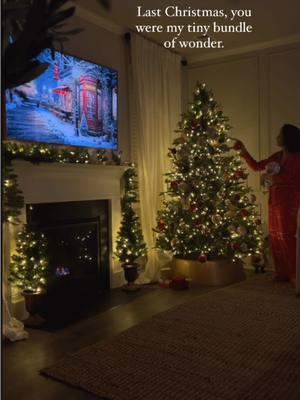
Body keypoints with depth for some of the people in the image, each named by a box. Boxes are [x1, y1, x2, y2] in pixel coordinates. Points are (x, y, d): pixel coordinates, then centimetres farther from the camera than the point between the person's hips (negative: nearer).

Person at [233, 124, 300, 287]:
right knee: (275, 237, 8)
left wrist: (274, 178, -14)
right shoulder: (277, 156, 13)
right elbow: (256, 166, 19)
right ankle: (282, 272, 17)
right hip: (274, 201, 8)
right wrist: (243, 150, 13)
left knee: (286, 237, -8)